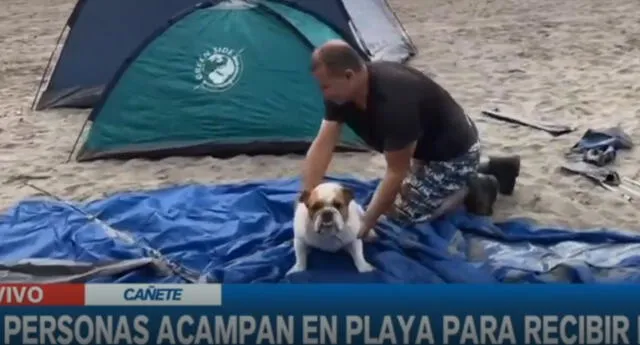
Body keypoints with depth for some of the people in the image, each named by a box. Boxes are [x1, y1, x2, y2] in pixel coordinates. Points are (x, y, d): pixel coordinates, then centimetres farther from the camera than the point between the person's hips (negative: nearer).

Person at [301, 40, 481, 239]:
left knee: (401, 214, -11)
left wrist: (366, 224, -25)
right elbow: (322, 146, -13)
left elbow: (397, 171, -30)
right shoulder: (341, 93, -13)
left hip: (454, 153, -9)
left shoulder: (393, 101, -39)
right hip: (427, 148, 9)